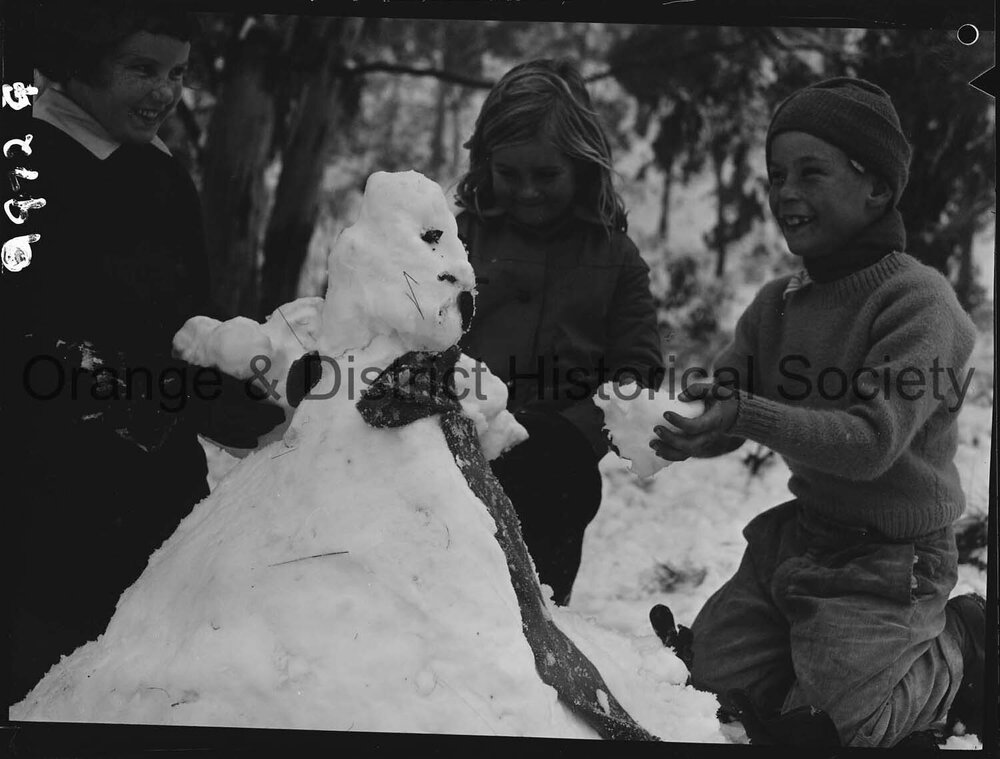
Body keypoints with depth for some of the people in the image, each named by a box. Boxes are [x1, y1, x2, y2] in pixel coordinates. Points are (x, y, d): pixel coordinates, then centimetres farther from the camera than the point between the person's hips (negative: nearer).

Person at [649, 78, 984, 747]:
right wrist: (663, 423, -21)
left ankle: (963, 653, 18)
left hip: (890, 558, -7)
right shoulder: (777, 304, 3)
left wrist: (747, 415, -36)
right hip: (799, 535, 7)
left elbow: (874, 442, -27)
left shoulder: (917, 300, -19)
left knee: (827, 725, -6)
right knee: (715, 679, 7)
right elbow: (717, 414, 1)